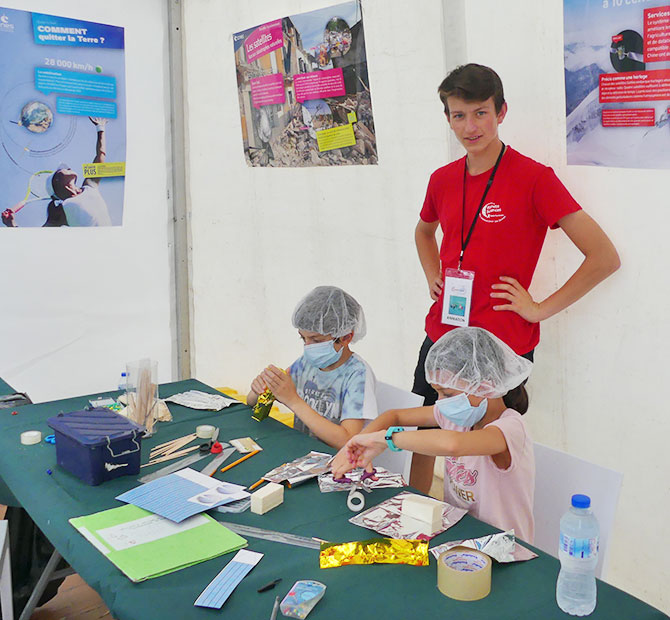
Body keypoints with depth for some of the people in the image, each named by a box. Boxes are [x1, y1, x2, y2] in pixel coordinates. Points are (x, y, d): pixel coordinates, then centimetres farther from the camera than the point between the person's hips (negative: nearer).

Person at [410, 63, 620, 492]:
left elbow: (605, 257, -16)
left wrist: (540, 308, -13)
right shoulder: (442, 179, 5)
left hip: (504, 345, -6)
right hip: (441, 336, 6)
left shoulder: (534, 179, -13)